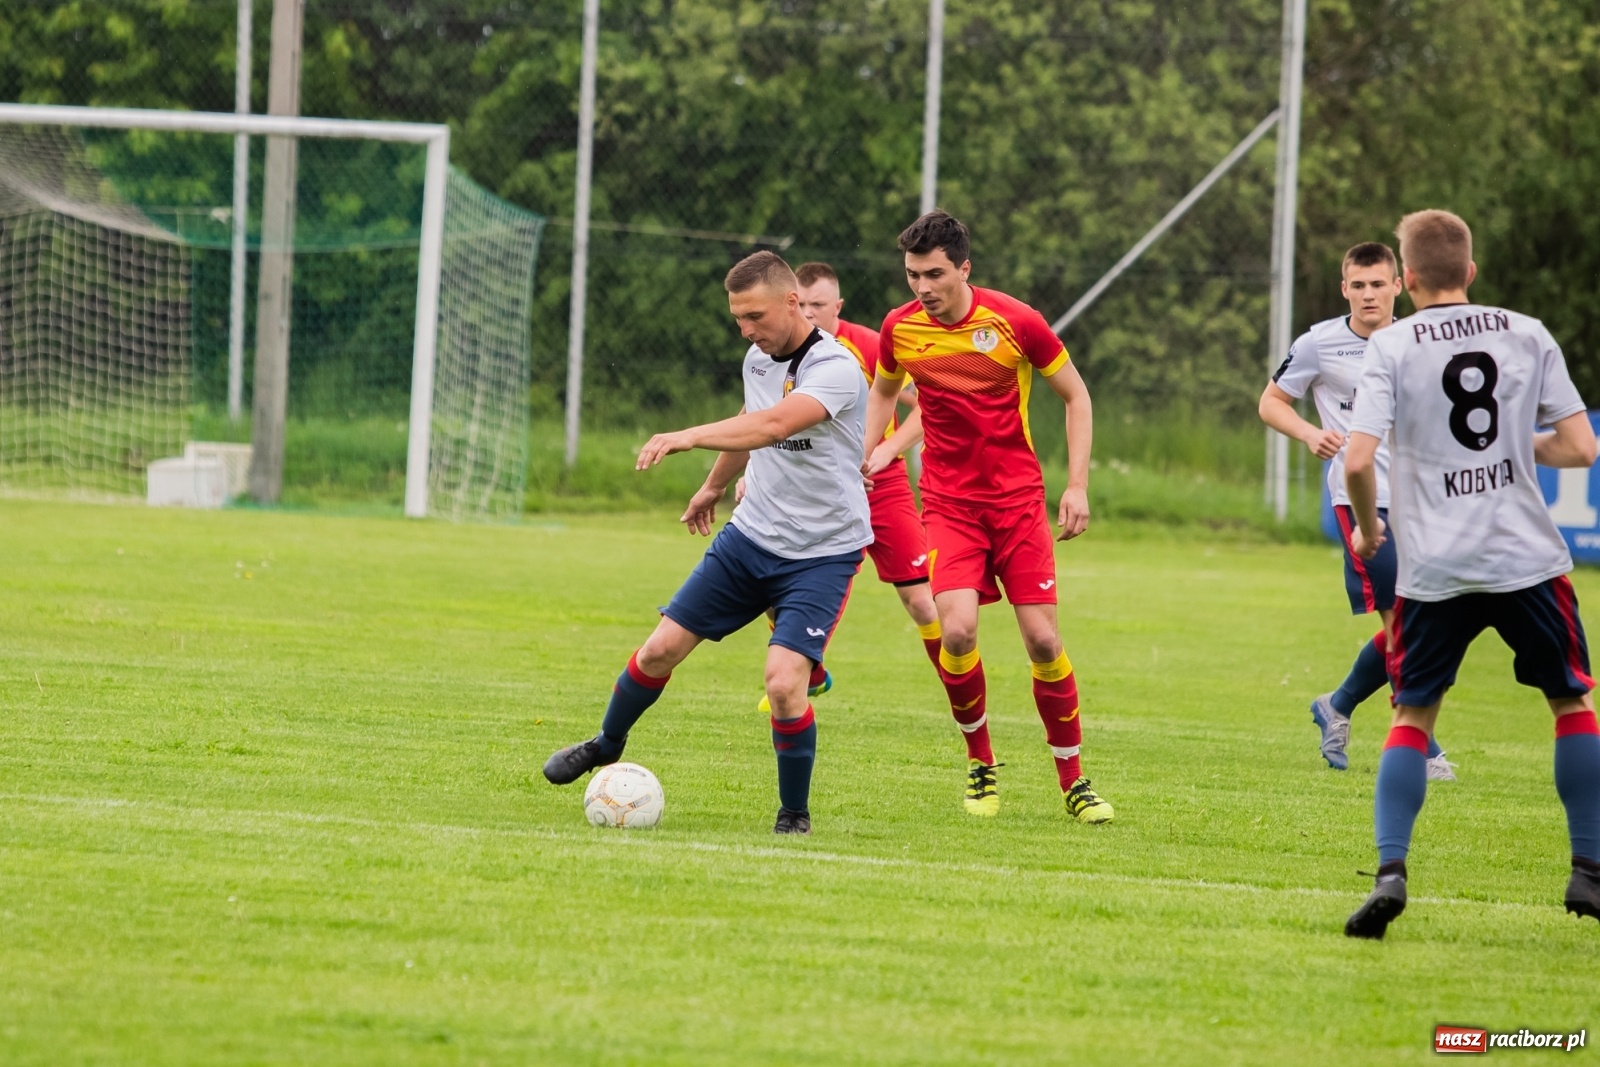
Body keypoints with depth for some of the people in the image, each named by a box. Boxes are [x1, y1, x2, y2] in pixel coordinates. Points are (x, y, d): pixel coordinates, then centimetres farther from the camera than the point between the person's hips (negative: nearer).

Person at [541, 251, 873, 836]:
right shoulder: (758, 359, 2)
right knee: (661, 649, 5)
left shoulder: (836, 370, -23)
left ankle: (795, 813, 1)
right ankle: (607, 744, 33)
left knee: (784, 681, -21)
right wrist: (714, 486, 39)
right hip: (751, 534, 7)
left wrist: (688, 437, -51)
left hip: (823, 552, -6)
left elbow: (773, 425, -41)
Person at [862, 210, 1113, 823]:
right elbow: (884, 392, 20)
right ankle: (981, 766, 4)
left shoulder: (1013, 322, -11)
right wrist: (861, 459, 10)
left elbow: (1075, 396, 1)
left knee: (1043, 640, -6)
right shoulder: (900, 329, -3)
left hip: (1017, 497, -1)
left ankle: (1073, 780, 11)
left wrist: (1078, 485, -5)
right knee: (957, 631, -19)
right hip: (948, 502, 1)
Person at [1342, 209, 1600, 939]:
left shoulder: (1391, 347, -3)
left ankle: (1390, 871, -7)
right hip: (1527, 559, 1)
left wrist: (1367, 528, 6)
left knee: (1412, 717, 11)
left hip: (1433, 571, -1)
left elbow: (1357, 460, -12)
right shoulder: (1528, 336, 4)